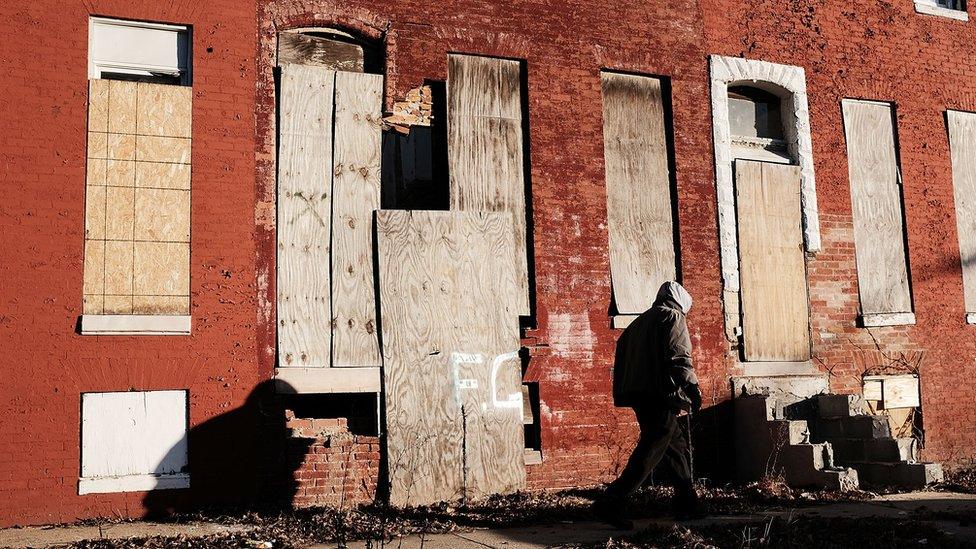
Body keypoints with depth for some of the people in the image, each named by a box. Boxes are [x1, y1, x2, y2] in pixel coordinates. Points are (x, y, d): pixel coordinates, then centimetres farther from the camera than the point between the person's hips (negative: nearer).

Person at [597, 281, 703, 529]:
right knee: (650, 450, -10)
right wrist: (693, 388, -11)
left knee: (677, 442, 19)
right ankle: (612, 503, -20)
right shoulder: (673, 317, 1)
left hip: (638, 395, 9)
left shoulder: (639, 322, 24)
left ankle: (687, 504, 24)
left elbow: (621, 358, 21)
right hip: (662, 396, -9)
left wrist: (622, 395, 22)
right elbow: (679, 356, -13)